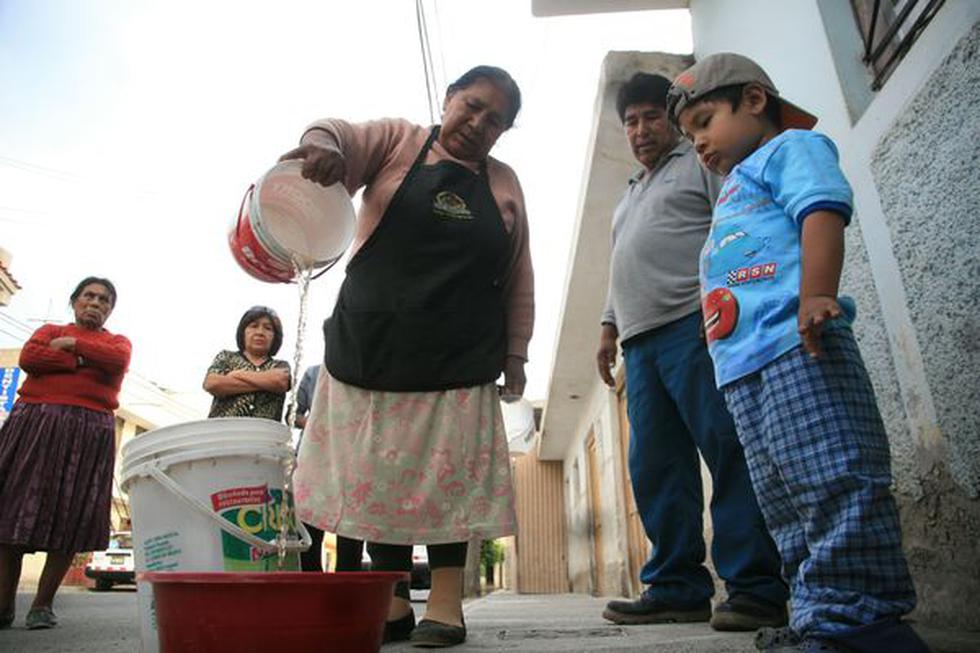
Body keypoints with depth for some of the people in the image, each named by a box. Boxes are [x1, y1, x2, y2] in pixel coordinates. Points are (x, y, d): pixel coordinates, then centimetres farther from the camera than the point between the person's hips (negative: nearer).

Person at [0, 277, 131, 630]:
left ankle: (43, 605, 5)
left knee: (70, 518, -4)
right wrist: (83, 361, -5)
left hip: (88, 431, -1)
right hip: (33, 422, 1)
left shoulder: (118, 341, 17)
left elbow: (116, 360, -7)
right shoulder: (49, 331, 20)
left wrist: (73, 343, -1)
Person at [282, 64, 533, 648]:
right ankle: (393, 603, 14)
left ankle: (447, 604, 10)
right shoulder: (398, 141, 9)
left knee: (449, 476, -1)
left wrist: (515, 351, 8)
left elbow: (519, 279, 13)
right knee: (380, 477, 2)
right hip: (373, 346, 0)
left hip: (460, 359, 1)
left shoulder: (504, 183, 13)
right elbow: (344, 137, -11)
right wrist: (324, 142, -35)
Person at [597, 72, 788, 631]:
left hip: (695, 324, -7)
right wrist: (610, 326, 23)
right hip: (642, 341, 8)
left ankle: (757, 589, -8)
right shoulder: (631, 196, 34)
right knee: (655, 468, 2)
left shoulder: (702, 162, 12)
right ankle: (677, 589, 6)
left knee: (728, 448, -13)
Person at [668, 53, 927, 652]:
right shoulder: (736, 195, 35)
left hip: (794, 345, -10)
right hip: (744, 365, 10)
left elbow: (823, 211, -11)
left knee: (833, 484, -13)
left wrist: (816, 295, -26)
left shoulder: (790, 147, 9)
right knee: (786, 505, 9)